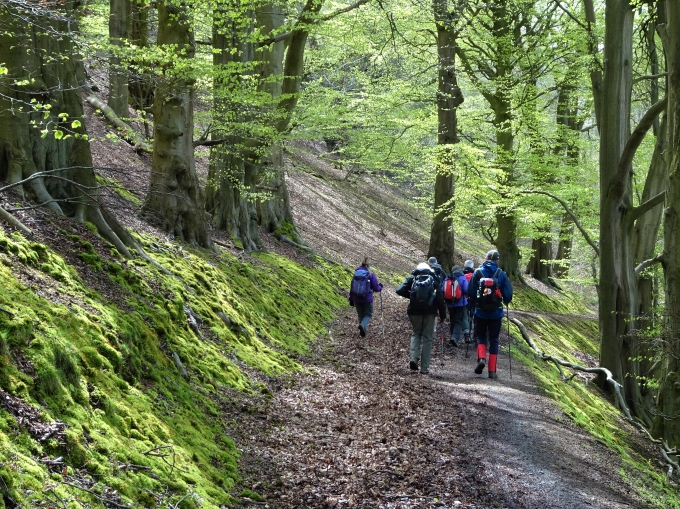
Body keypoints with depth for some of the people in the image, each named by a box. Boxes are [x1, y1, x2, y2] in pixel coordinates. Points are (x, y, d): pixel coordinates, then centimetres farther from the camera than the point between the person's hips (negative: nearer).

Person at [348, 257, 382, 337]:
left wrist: (351, 299, 15)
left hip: (357, 299, 3)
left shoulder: (356, 274, 2)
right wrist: (380, 287, 18)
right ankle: (363, 325, -17)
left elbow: (352, 288, 7)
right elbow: (376, 288, -6)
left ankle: (363, 331, 21)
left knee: (360, 315, 18)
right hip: (367, 299, -3)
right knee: (368, 315, 10)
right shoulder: (371, 275, -9)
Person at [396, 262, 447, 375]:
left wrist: (410, 295, 11)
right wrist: (443, 315, 4)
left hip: (415, 311, 1)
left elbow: (400, 290, -6)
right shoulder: (434, 280, 7)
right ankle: (424, 367, 4)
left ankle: (414, 358, -1)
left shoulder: (412, 279, 6)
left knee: (416, 333, 21)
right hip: (430, 312, -1)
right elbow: (440, 298, -1)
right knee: (427, 338, 7)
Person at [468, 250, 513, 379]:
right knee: (494, 340, 9)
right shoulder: (502, 274, -5)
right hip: (496, 313, 0)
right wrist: (505, 301, 19)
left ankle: (481, 358, -11)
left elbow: (471, 291, -1)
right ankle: (492, 370, 6)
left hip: (480, 312, 0)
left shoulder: (478, 273, -3)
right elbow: (508, 294, -4)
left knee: (481, 337, 16)